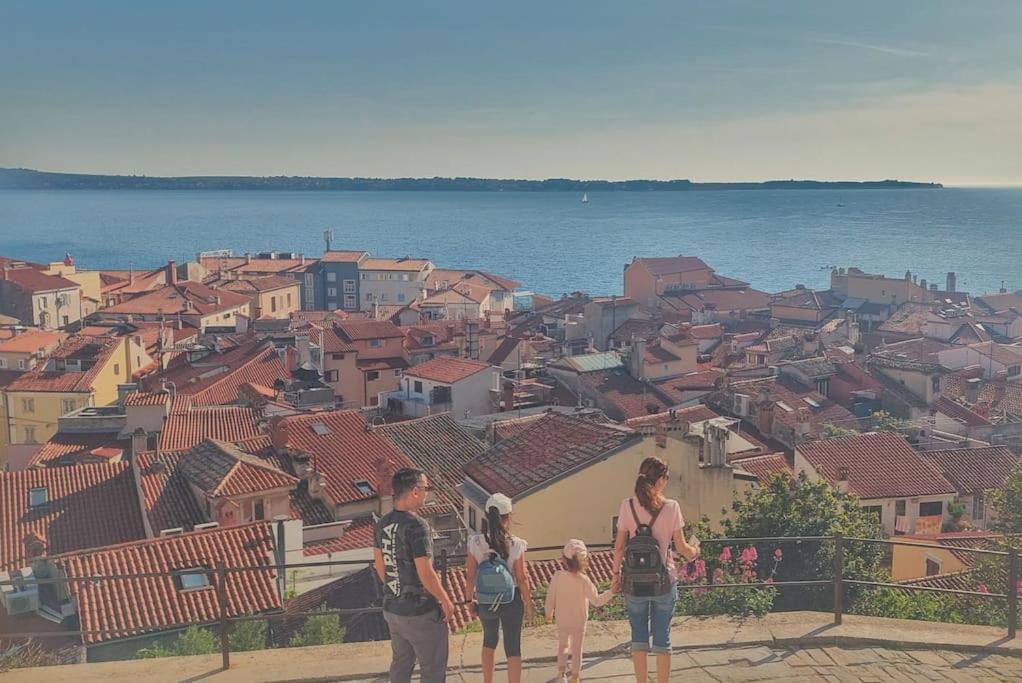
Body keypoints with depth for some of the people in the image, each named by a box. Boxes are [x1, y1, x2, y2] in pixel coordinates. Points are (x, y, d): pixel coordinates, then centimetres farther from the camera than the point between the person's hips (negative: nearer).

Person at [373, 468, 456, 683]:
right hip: (420, 613, -8)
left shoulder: (382, 524, 0)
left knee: (400, 663, 22)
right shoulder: (417, 526, -24)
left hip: (392, 609, 8)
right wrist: (446, 601, -10)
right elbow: (426, 574, -23)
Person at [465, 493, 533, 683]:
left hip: (485, 600, 3)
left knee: (489, 640, 27)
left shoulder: (476, 543, -14)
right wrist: (528, 603, 2)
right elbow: (522, 578, -12)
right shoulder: (515, 545, -19)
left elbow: (470, 576, -6)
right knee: (513, 648, 9)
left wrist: (470, 598, 10)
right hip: (511, 600, -3)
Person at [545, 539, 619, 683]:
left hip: (562, 621, 2)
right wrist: (611, 591, -16)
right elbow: (596, 600, -21)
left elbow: (550, 597, -5)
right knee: (577, 649, 16)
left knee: (563, 645, 25)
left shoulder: (557, 576, -16)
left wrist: (549, 613, 10)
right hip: (579, 622, -2)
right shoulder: (583, 580, -24)